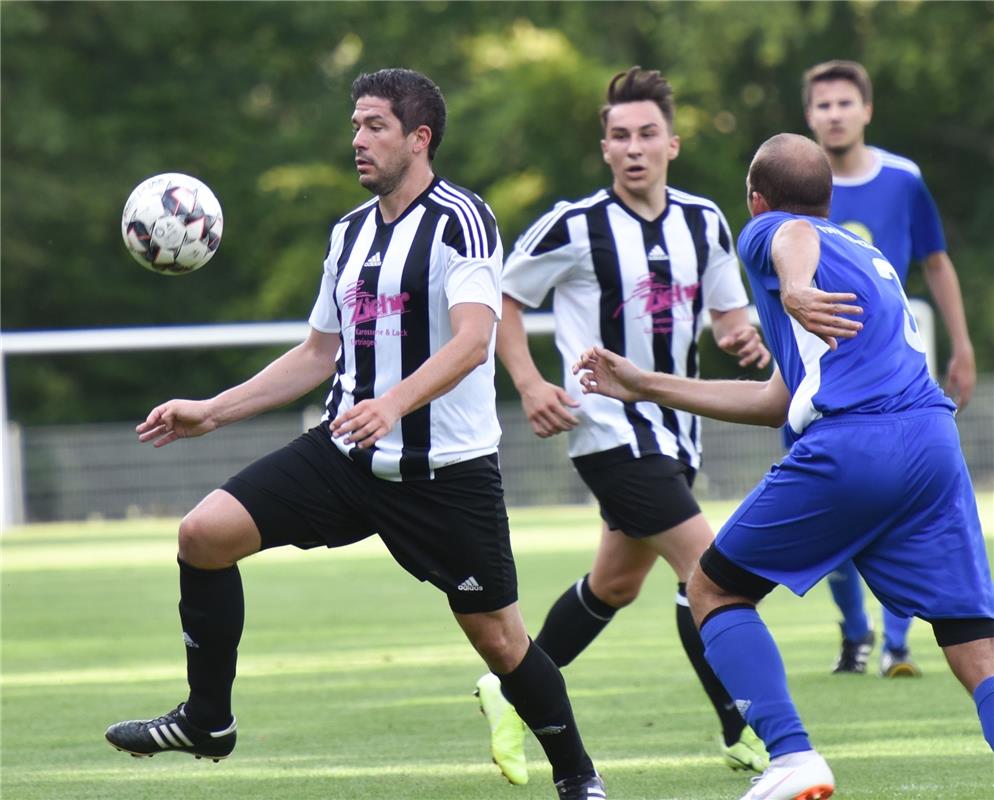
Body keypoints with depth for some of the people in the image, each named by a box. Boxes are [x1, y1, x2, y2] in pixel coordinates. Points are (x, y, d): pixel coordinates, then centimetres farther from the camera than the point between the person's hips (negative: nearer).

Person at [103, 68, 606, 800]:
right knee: (205, 532, -10)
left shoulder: (460, 219, -11)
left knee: (497, 636, -1)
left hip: (445, 468, -6)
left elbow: (473, 340, -26)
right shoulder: (351, 232, 12)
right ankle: (207, 721, 3)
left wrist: (392, 403, -41)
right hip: (345, 455, 6)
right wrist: (213, 411, 15)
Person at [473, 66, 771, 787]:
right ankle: (742, 735, -11)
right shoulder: (575, 226, -10)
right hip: (610, 426, -7)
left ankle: (512, 692, 35)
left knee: (618, 584, 18)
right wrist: (530, 384, -11)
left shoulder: (703, 221, 5)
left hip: (673, 428, 7)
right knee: (708, 565, -16)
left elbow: (728, 310, 17)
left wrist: (744, 337, -6)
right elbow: (502, 299, 0)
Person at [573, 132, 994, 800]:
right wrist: (645, 386, 44)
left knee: (713, 591, 13)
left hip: (847, 446, -6)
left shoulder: (766, 233, 13)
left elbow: (795, 236, -16)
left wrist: (794, 288, -39)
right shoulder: (867, 256, 34)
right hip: (936, 440, 6)